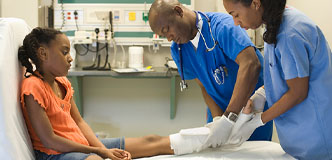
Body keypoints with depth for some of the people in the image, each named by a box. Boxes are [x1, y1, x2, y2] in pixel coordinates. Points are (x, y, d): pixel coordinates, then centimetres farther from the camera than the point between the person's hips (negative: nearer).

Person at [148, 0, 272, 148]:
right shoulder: (177, 50, -2)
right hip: (220, 108, 5)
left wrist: (228, 120, -42)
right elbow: (204, 86, -1)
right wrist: (217, 118, -20)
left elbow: (251, 65, -38)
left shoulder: (222, 26, -25)